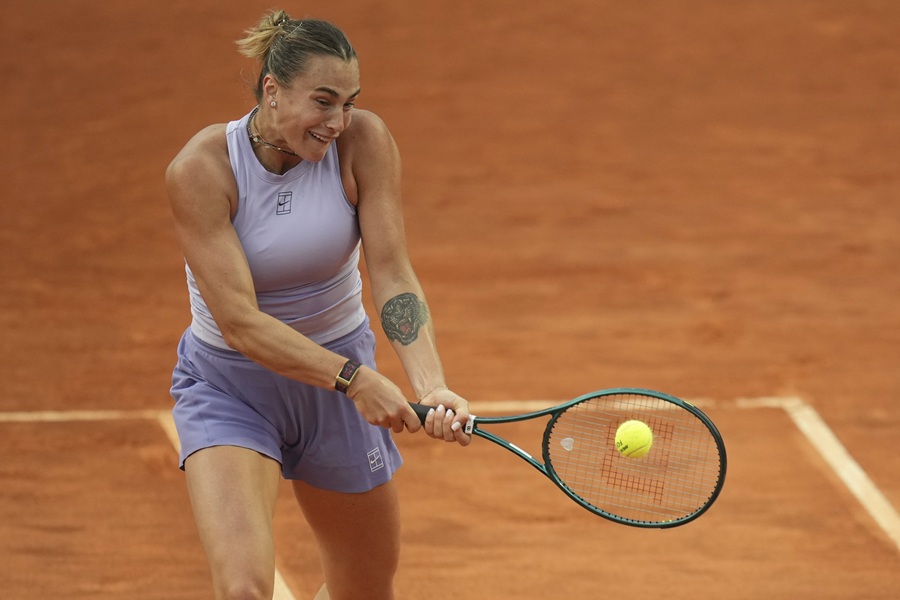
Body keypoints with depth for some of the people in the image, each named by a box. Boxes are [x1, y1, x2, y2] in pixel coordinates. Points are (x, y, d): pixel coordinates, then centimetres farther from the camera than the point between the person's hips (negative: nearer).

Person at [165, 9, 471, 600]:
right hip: (229, 389, -4)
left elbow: (393, 275, -19)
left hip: (339, 382, 4)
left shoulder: (363, 141, -15)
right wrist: (354, 377, -37)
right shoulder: (200, 170, -24)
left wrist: (432, 386, -35)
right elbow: (239, 322, -27)